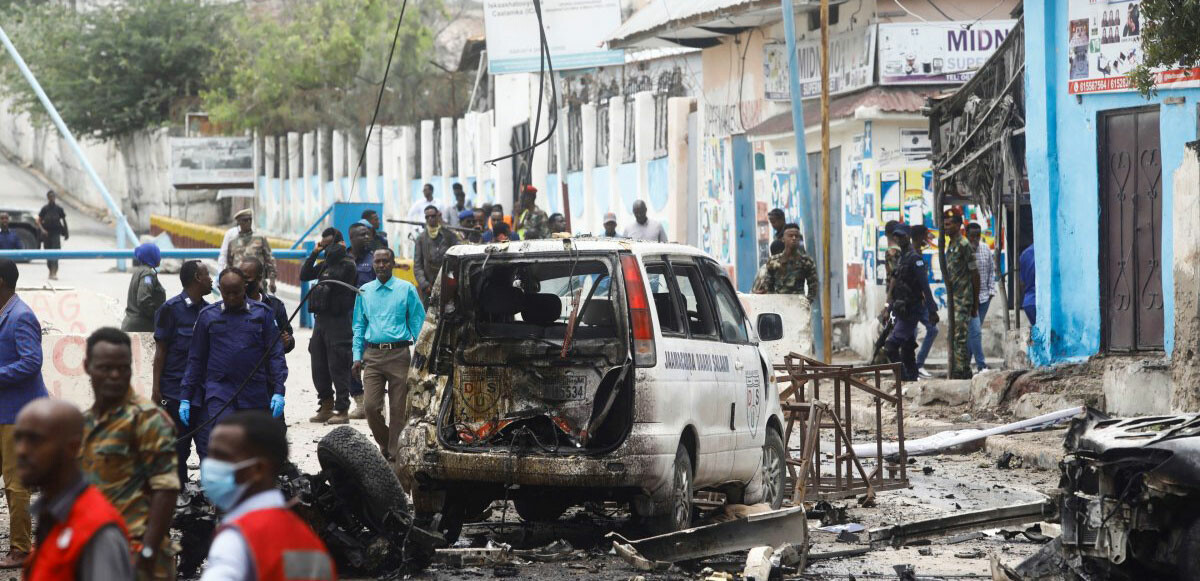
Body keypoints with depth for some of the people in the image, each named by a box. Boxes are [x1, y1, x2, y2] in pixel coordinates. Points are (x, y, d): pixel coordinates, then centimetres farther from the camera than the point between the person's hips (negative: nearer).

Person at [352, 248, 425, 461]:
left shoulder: (407, 290, 4)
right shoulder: (364, 292, 13)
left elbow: (418, 323, 4)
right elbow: (359, 326, 17)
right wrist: (357, 356, 8)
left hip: (399, 353, -2)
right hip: (372, 355, 2)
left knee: (398, 408, -2)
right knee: (371, 407, -7)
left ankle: (395, 454, 6)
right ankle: (385, 445, 16)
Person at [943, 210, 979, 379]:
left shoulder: (964, 245, -11)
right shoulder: (950, 246, 17)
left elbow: (974, 273, -11)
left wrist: (975, 303, -9)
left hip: (963, 299, -9)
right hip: (954, 299, 9)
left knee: (959, 337, -11)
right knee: (954, 337, 10)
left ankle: (961, 372, -11)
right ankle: (963, 373, 15)